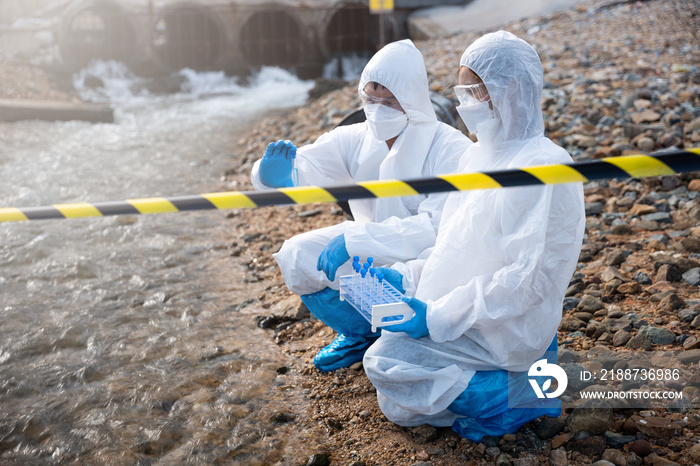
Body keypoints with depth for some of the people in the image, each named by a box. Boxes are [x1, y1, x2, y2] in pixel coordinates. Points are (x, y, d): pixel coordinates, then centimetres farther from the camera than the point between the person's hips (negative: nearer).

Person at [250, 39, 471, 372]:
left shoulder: (451, 150, -24)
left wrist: (355, 239, -41)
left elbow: (442, 228, -34)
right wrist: (276, 176, -41)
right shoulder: (355, 139, -9)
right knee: (296, 257, -8)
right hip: (374, 245, 6)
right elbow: (306, 167, -14)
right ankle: (360, 333, 16)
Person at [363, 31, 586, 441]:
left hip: (508, 330, -10)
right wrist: (407, 277, 3)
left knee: (385, 363, -16)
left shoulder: (543, 169, -20)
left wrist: (438, 317, -24)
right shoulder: (480, 156, 9)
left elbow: (529, 278, -24)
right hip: (473, 318, 10)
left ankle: (515, 393, -6)